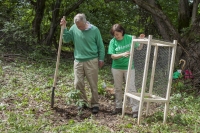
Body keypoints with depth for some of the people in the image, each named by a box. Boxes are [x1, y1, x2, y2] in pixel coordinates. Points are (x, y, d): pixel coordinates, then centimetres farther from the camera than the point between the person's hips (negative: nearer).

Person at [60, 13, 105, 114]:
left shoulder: (94, 30, -7)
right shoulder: (74, 28, 0)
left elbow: (101, 46, 0)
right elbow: (66, 39, 2)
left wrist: (101, 59, 0)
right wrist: (64, 27, -7)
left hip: (91, 61, -3)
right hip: (78, 61, 3)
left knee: (93, 84, 4)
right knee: (78, 83, 6)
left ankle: (95, 104, 17)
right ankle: (83, 103, 22)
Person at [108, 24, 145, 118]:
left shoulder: (130, 38, -6)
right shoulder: (113, 41, -7)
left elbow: (139, 48, 4)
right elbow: (112, 56, -11)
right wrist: (122, 54, -26)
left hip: (129, 67, -2)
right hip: (117, 68, 2)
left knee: (131, 88, -3)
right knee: (118, 88, 13)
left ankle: (135, 110, 2)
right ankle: (118, 107, 27)